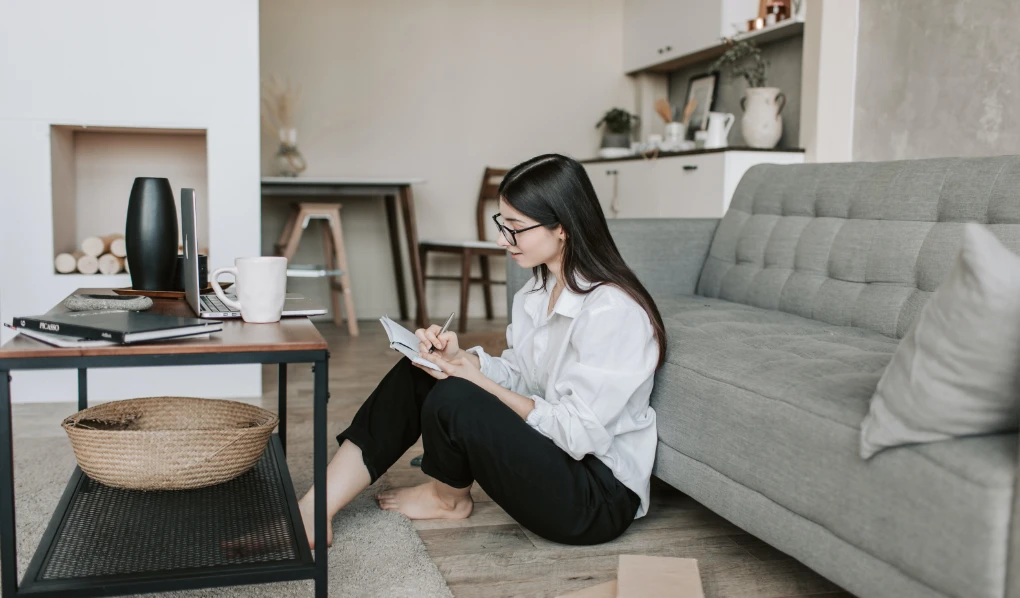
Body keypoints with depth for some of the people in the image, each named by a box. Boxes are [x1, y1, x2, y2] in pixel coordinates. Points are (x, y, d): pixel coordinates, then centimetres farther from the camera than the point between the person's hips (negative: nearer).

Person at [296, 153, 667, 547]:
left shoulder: (612, 310, -24)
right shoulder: (540, 289, 5)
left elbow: (579, 432, -24)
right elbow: (519, 375, 10)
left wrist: (477, 381, -21)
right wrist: (462, 358, -10)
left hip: (600, 499, -9)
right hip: (550, 451, 9)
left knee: (454, 399, -26)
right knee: (417, 373, 0)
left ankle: (447, 499, 8)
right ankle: (314, 513, -3)